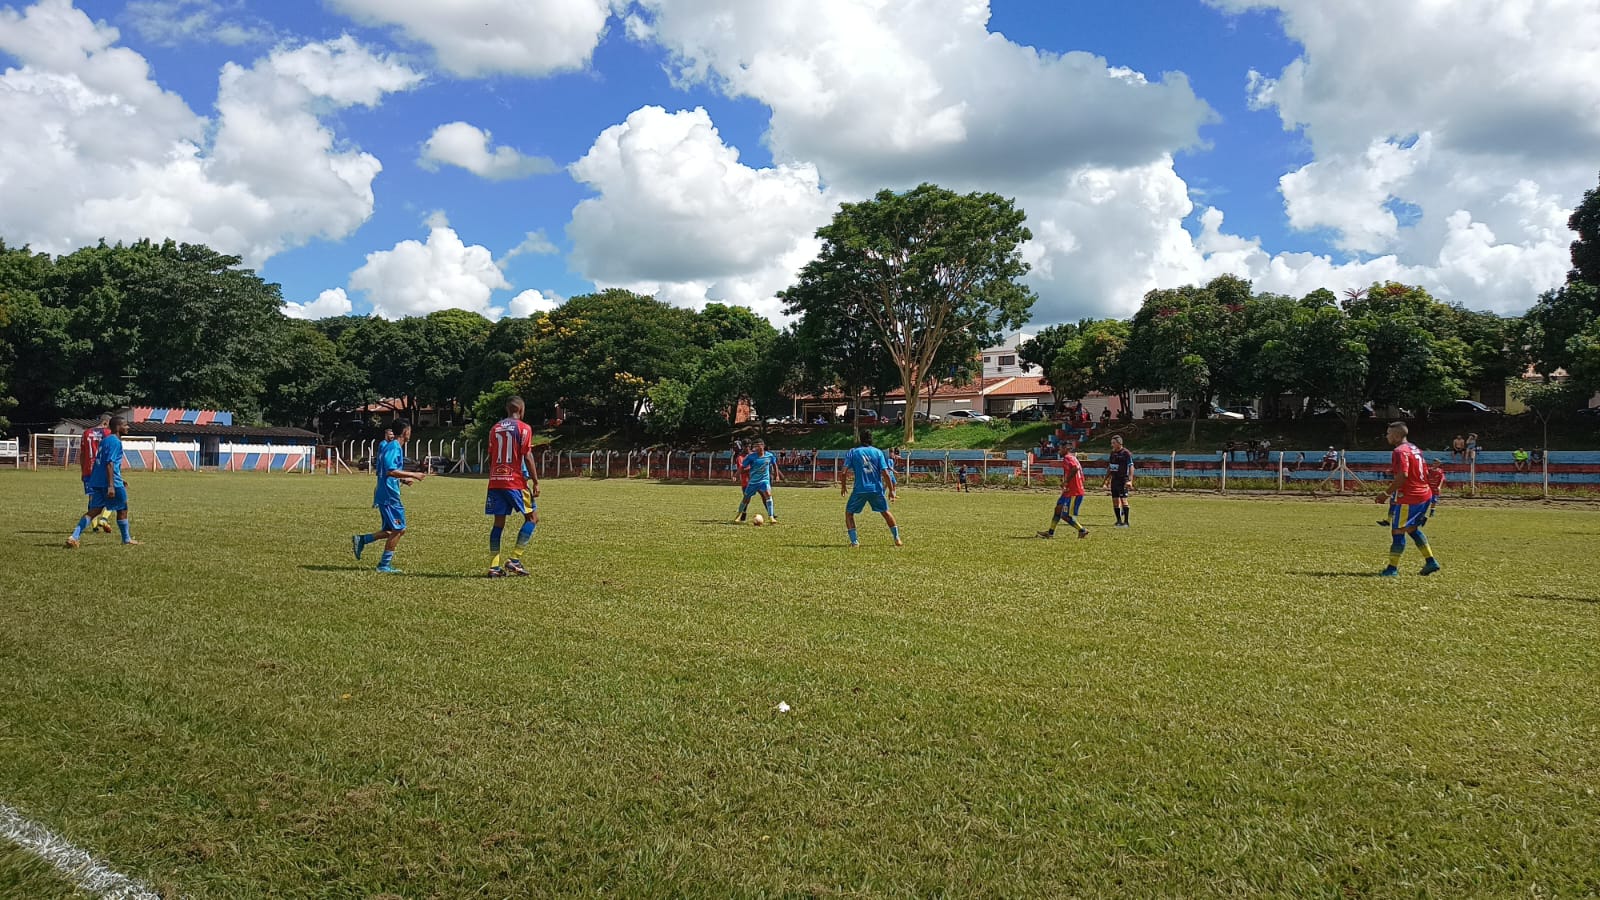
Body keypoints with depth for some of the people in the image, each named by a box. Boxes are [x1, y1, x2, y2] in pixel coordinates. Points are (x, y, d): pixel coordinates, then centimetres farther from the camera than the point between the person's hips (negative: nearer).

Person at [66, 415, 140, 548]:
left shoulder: (105, 439, 18)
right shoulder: (115, 441, -13)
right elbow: (110, 463, -22)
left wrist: (120, 480, 34)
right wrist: (111, 485, -26)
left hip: (97, 481, 9)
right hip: (111, 482, -9)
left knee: (94, 510, 4)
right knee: (122, 510, 7)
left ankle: (74, 537, -8)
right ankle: (127, 539, 18)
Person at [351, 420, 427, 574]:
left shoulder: (389, 446, 16)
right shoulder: (394, 447, -15)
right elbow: (391, 471, -25)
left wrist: (404, 480, 19)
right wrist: (413, 475, -19)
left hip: (387, 495, 10)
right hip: (389, 496, -10)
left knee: (392, 530, 14)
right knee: (398, 530, -4)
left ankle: (361, 540, 15)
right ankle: (384, 565, 1)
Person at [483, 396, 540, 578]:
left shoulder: (495, 428, 13)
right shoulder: (524, 428, -4)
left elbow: (491, 457, 15)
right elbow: (527, 456, -10)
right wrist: (535, 482, -6)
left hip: (495, 481, 6)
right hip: (516, 481, -5)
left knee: (499, 522, 8)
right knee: (532, 517, 7)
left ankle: (494, 566, 2)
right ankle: (514, 560, -3)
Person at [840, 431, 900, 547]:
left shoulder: (852, 452, 4)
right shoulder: (878, 452, 5)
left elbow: (844, 473, -3)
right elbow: (885, 473, -1)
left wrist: (843, 487, 12)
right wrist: (891, 490, 4)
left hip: (860, 489, -2)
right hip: (877, 488, 2)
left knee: (849, 512, 14)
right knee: (886, 512, 20)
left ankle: (854, 542, 2)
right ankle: (897, 540, 17)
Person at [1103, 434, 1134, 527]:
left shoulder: (1126, 453, -10)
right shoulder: (1113, 453, 13)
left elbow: (1131, 467, -13)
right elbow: (1109, 468, 20)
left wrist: (1130, 480, -21)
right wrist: (1106, 480, 20)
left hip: (1123, 480, -7)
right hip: (1114, 480, 7)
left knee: (1123, 499, -12)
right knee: (1115, 500, 7)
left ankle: (1126, 522, -8)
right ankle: (1119, 521, 15)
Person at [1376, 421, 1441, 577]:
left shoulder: (1400, 451, -16)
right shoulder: (1415, 449, 14)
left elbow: (1402, 476, -26)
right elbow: (1425, 472, 18)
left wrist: (1387, 493, -19)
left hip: (1407, 499, -10)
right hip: (1424, 495, 10)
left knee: (1398, 531, -4)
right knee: (1412, 529, 22)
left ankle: (1392, 568, -2)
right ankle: (1431, 561, 21)